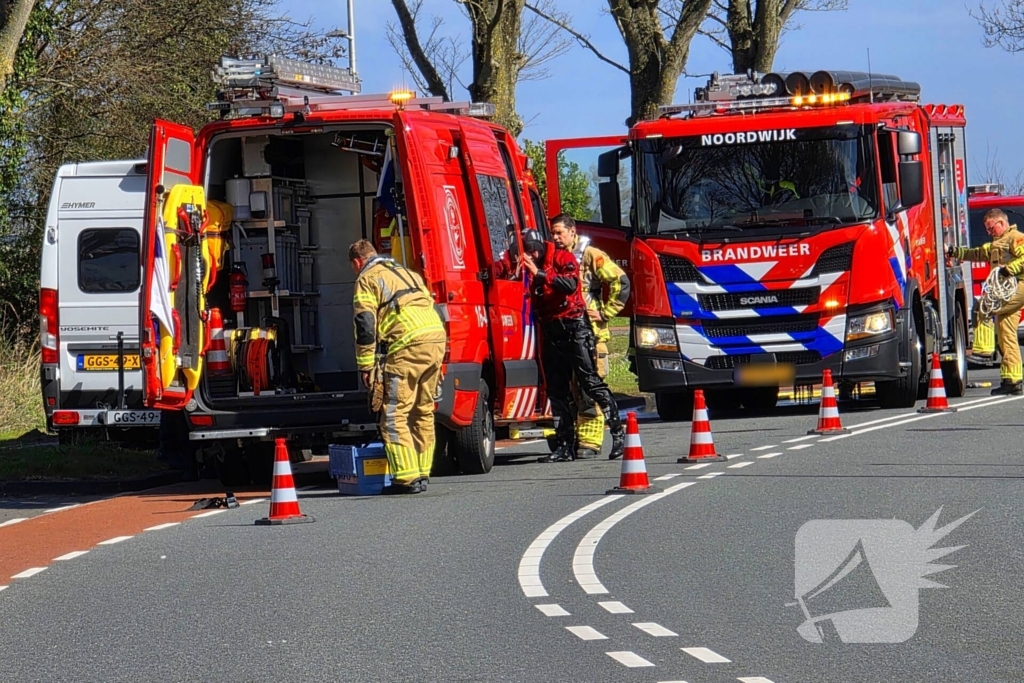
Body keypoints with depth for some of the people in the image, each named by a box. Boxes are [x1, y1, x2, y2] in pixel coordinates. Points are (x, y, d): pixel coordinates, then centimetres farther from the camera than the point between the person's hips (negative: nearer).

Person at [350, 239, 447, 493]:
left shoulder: (367, 279, 7)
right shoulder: (407, 273, 30)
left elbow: (365, 326, -3)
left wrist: (365, 366, -1)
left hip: (408, 345, -8)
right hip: (437, 338, 8)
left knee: (395, 415, -4)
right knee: (423, 412, 16)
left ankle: (407, 477, -10)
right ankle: (423, 474, 18)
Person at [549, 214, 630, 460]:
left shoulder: (591, 256, -3)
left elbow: (620, 281, -9)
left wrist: (605, 312, -9)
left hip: (590, 332, -6)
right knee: (570, 388, 6)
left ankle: (589, 442, -10)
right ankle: (574, 439, 10)